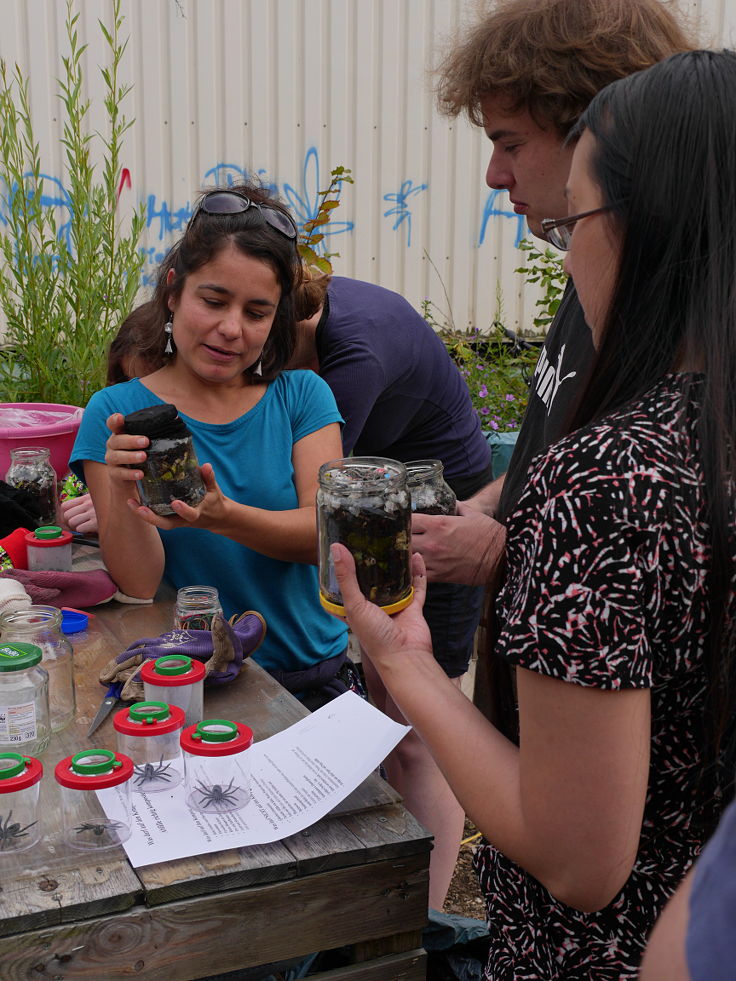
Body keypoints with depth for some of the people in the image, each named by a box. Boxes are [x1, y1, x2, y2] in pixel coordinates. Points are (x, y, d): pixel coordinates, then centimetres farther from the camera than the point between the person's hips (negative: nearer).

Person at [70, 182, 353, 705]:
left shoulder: (303, 396, 6)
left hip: (316, 676, 3)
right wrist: (122, 493, -26)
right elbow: (139, 583, -6)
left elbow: (326, 532, -7)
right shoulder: (116, 412, 0)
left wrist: (223, 516, -25)